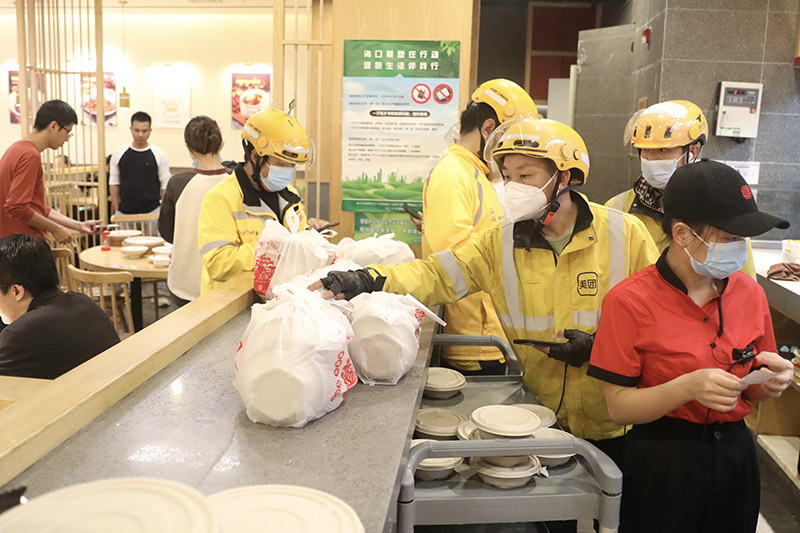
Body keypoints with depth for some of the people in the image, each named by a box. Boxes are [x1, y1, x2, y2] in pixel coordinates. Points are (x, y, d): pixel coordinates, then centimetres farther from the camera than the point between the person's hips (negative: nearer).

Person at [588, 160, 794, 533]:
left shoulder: (749, 293, 0)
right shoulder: (630, 301, -16)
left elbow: (749, 394, 10)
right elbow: (619, 407, -16)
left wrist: (768, 383, -12)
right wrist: (688, 387, -29)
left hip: (734, 456, 5)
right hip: (661, 463, -4)